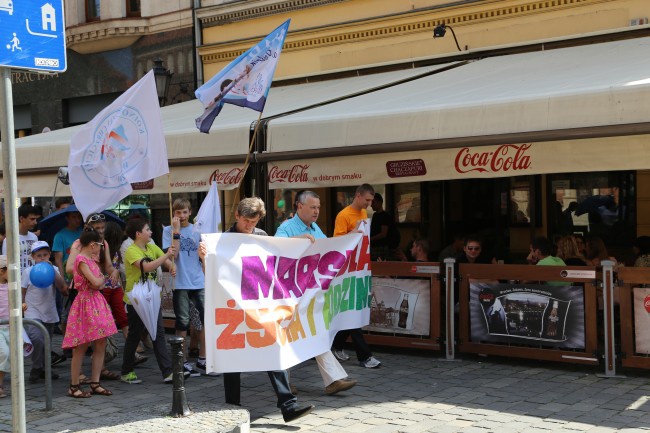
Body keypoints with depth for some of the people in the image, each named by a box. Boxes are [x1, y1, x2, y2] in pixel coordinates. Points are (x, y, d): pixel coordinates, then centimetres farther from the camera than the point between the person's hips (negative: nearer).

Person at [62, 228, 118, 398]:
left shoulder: (91, 260, 14)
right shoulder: (81, 260, -14)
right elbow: (96, 283, -19)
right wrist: (102, 278, 0)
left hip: (97, 302, 9)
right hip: (86, 303, -9)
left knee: (101, 344, 7)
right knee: (81, 347, -2)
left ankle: (95, 383, 13)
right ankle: (74, 386, 6)